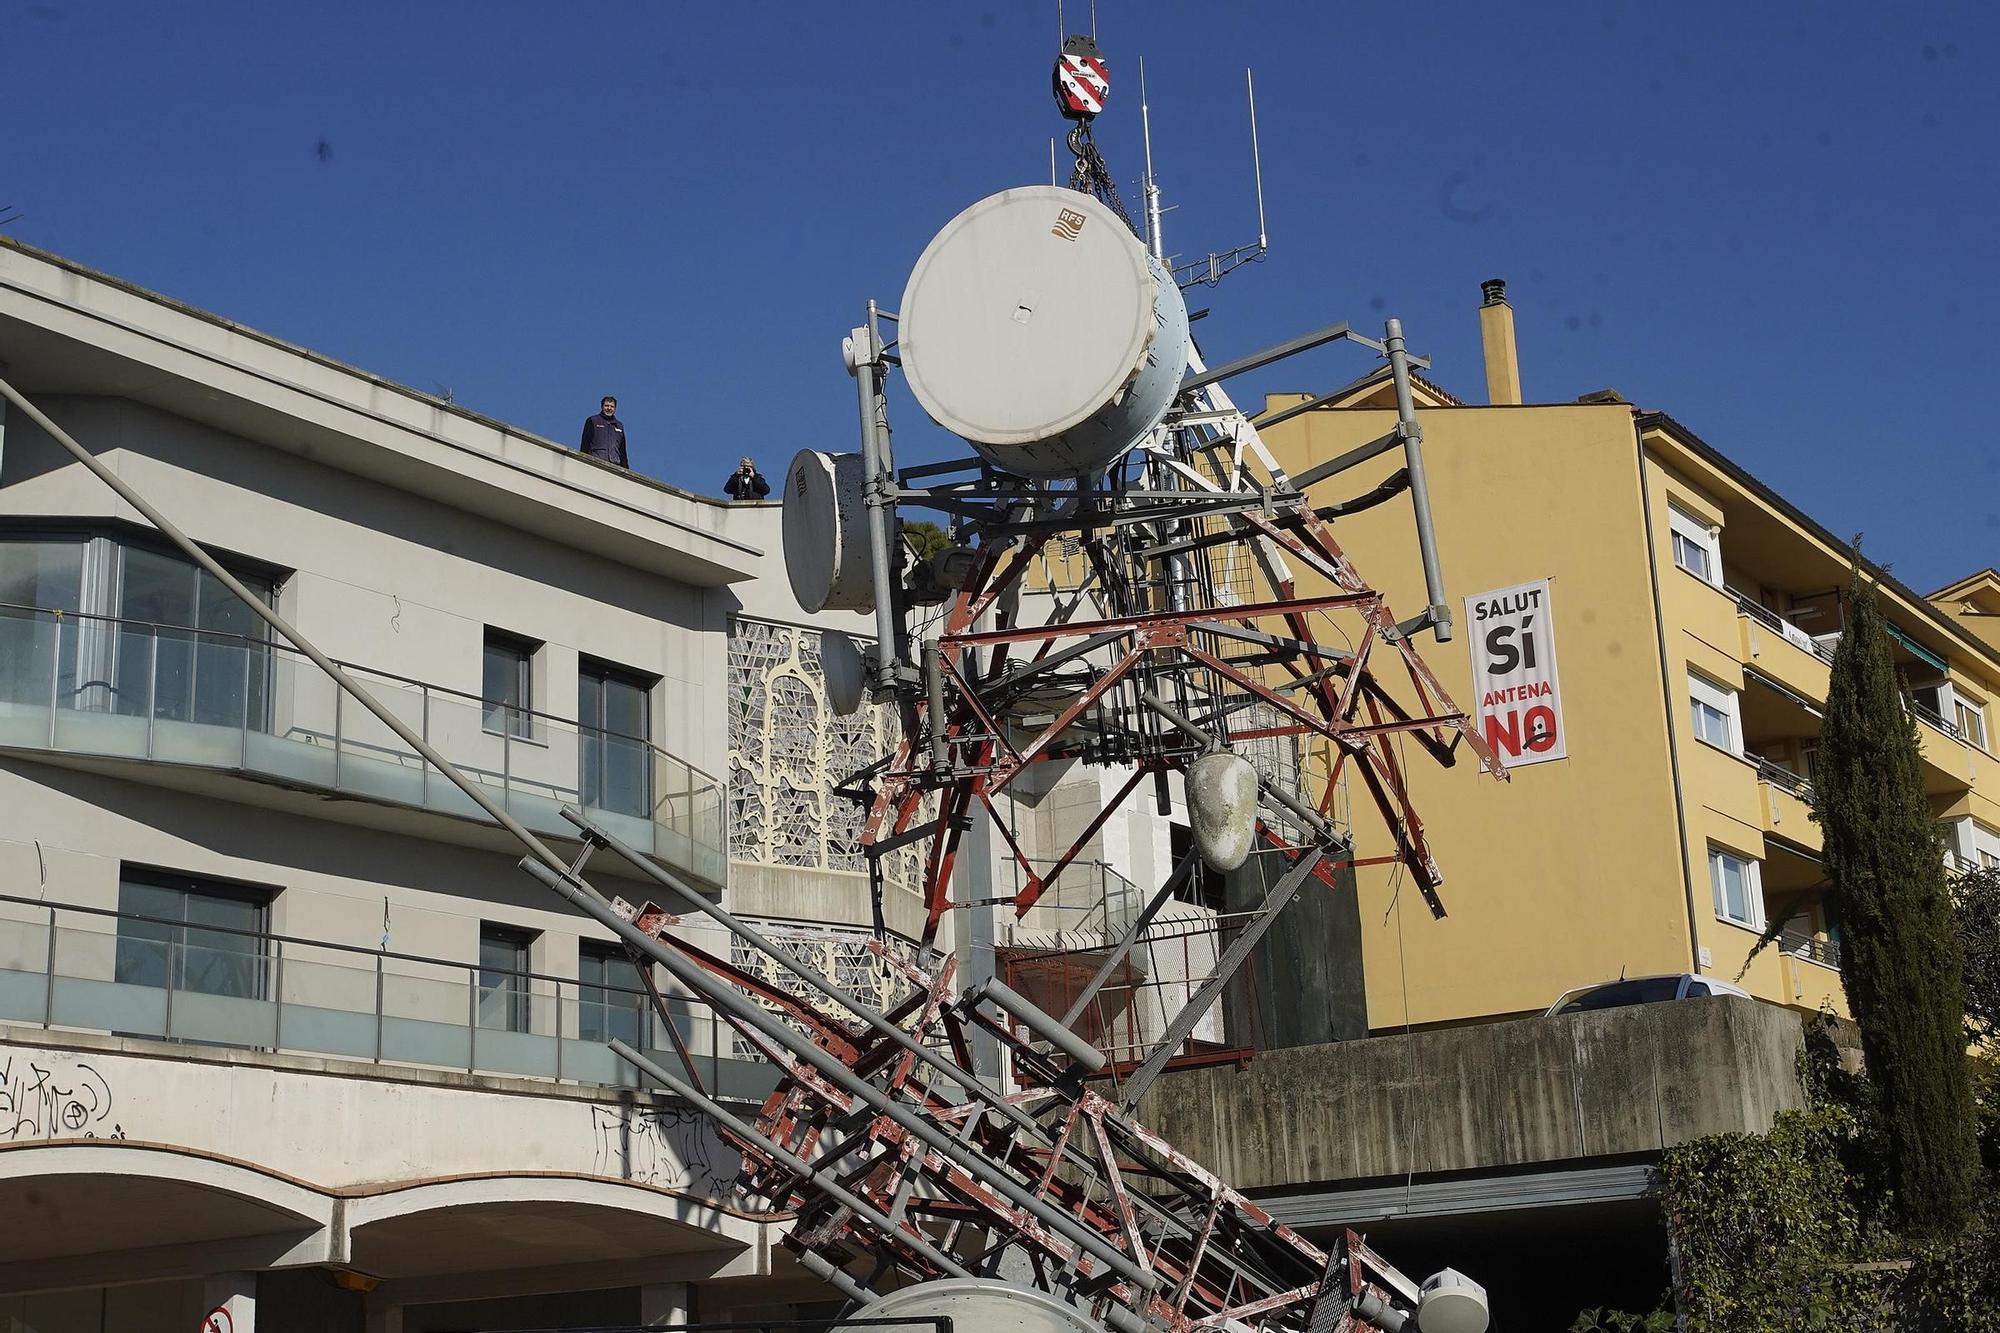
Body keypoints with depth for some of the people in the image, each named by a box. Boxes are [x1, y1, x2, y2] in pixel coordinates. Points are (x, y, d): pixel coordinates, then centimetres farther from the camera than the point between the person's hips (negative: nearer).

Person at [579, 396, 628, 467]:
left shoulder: (619, 425, 26)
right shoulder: (592, 421, 15)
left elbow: (622, 450, 26)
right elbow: (585, 445, 9)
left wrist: (625, 469, 16)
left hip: (615, 463, 3)